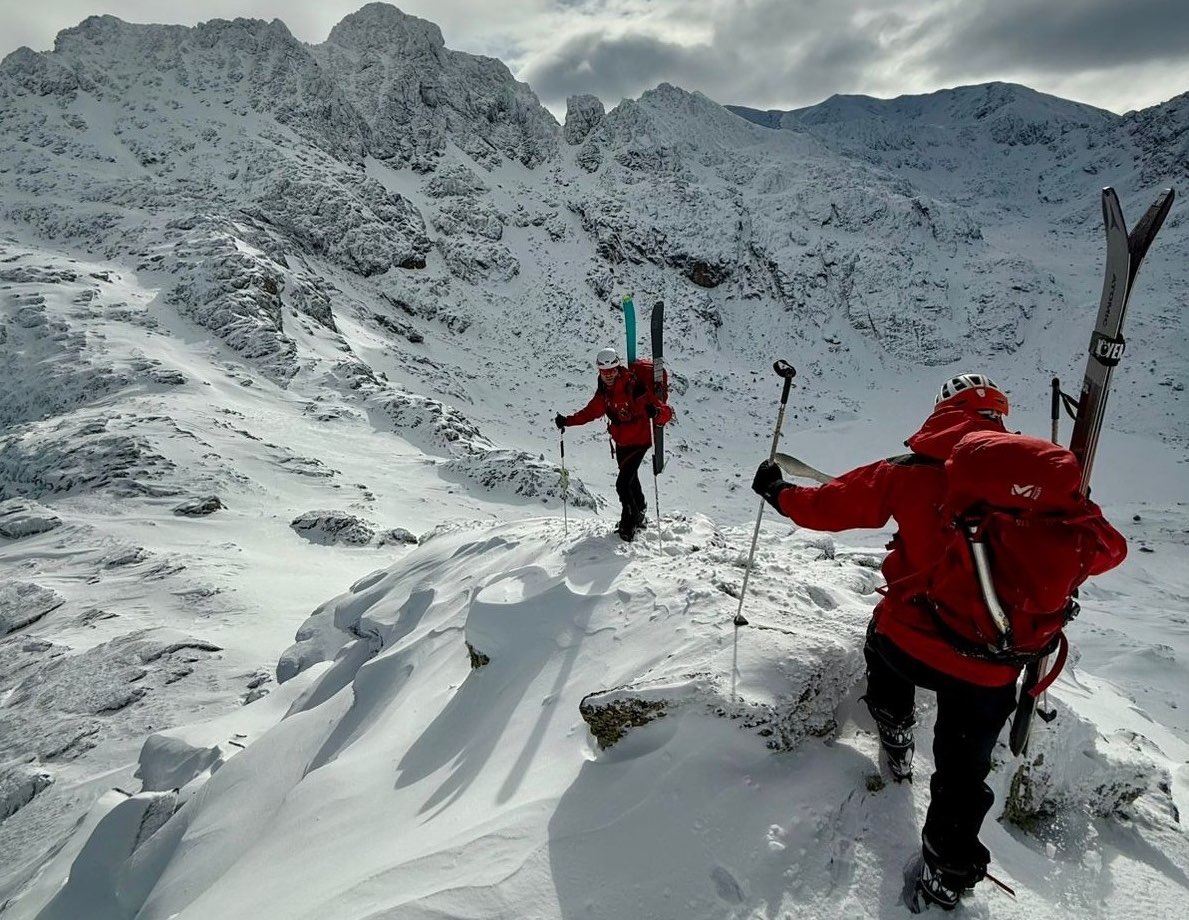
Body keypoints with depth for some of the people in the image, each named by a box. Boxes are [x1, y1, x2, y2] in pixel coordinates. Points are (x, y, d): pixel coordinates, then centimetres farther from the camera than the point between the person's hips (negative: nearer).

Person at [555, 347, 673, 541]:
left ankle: (629, 523, 9)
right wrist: (568, 421, 0)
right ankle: (640, 516, 44)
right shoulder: (604, 390, -5)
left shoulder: (636, 387, -26)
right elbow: (591, 411, 10)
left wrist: (656, 412, -51)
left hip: (638, 441, -7)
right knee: (630, 480, 22)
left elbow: (667, 413, -28)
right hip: (620, 442, 7)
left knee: (622, 484, -12)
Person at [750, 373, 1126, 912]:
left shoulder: (910, 472, -6)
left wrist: (780, 494, 20)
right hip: (991, 669, 1)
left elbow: (832, 506, 1)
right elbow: (1107, 549, 5)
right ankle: (944, 879, 33)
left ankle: (895, 730, 52)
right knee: (961, 777, 21)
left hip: (909, 641, 0)